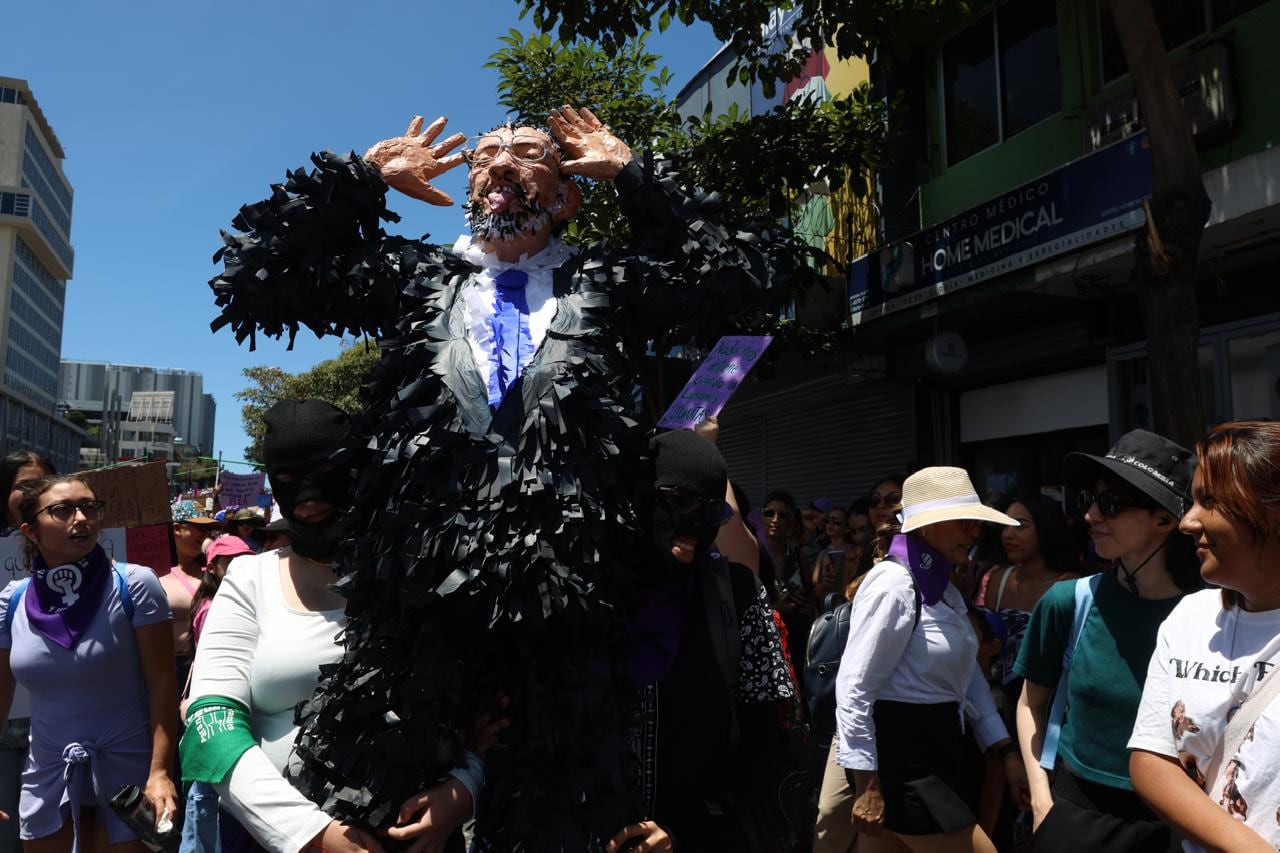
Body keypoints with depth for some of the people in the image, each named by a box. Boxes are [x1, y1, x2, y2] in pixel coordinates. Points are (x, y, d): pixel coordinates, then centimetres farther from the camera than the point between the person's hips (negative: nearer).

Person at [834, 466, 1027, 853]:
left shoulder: (945, 589, 11)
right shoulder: (893, 584, -18)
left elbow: (968, 678, 17)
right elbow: (854, 688, -20)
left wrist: (1007, 751, 11)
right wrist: (867, 786, -18)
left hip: (939, 746, 9)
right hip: (899, 752, -9)